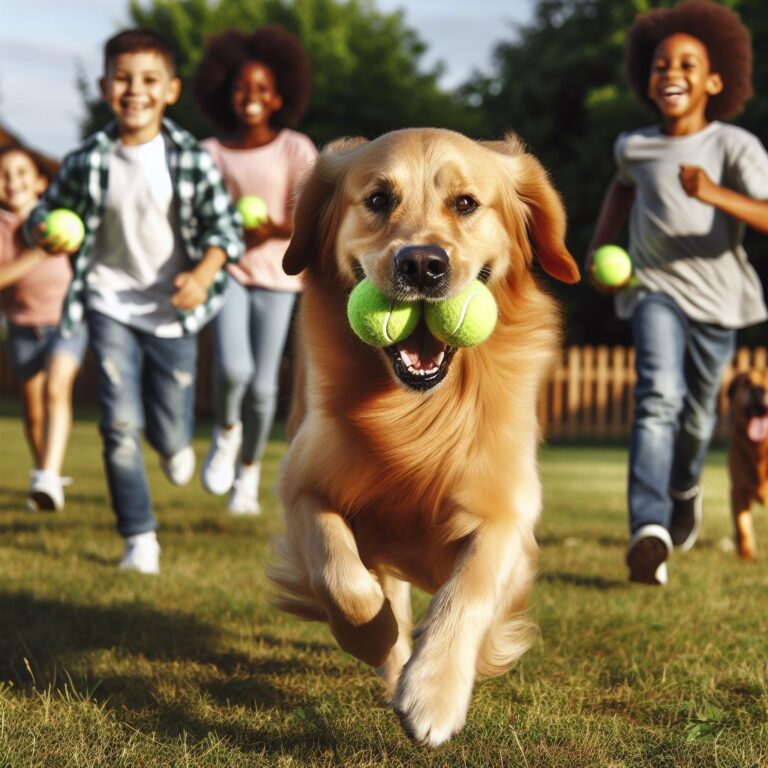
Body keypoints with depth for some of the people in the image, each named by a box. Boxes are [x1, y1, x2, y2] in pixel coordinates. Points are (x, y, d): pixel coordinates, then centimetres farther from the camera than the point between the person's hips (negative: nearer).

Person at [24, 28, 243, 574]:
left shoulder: (192, 159, -9)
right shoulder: (87, 161, -7)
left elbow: (226, 225, -6)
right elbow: (47, 210, 6)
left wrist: (203, 273, -24)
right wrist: (42, 233, -18)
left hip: (172, 311, 0)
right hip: (111, 306, 0)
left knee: (168, 431, 7)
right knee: (120, 426, -10)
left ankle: (176, 444, 48)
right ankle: (140, 540, 5)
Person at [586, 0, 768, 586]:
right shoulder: (635, 147, -2)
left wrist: (715, 194, -42)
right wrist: (600, 243, 14)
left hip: (717, 294, 0)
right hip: (655, 288, 0)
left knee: (696, 414, 13)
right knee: (659, 395, -23)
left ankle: (686, 486, 47)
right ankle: (650, 529, -36)